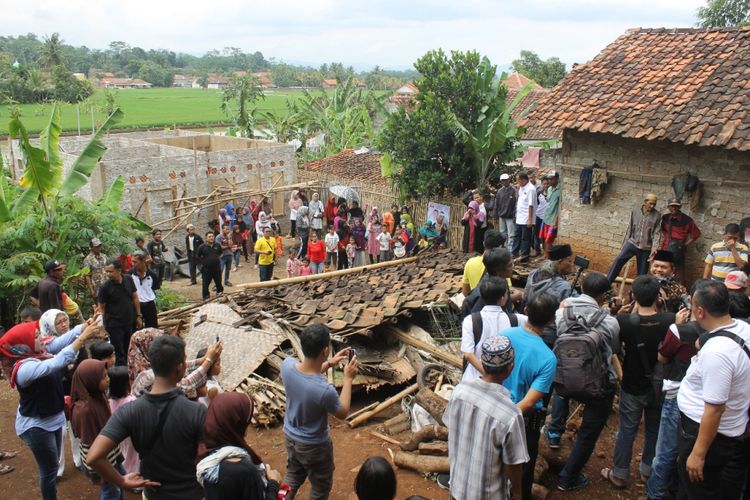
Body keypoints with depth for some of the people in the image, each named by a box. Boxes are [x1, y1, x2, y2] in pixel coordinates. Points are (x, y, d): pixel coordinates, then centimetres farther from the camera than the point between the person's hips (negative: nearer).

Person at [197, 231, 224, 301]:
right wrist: (202, 262, 1)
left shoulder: (217, 245, 0)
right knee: (205, 284, 0)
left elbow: (220, 253, 20)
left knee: (219, 283, 15)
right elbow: (197, 256, 4)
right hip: (206, 269, -3)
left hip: (217, 268, 3)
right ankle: (206, 297, 13)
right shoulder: (202, 247, -9)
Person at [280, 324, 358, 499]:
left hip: (290, 436, 6)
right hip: (314, 445, -5)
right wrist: (348, 378, -12)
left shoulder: (287, 365, -23)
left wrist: (330, 363, 3)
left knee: (293, 476, 32)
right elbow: (343, 413, -16)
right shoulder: (325, 390, -40)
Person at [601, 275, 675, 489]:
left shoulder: (624, 321, -25)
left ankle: (620, 475, 26)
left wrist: (636, 309, -5)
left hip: (633, 387, -2)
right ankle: (648, 471, 39)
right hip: (660, 386, 2)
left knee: (627, 431, 13)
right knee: (654, 430, 21)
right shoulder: (670, 320, -20)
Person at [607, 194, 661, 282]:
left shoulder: (657, 216, -1)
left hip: (646, 248, -1)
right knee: (619, 260, -16)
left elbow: (656, 233, -4)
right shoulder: (635, 211, 4)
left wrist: (654, 248, -14)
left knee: (642, 272, 3)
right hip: (632, 243, 1)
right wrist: (625, 242, 10)